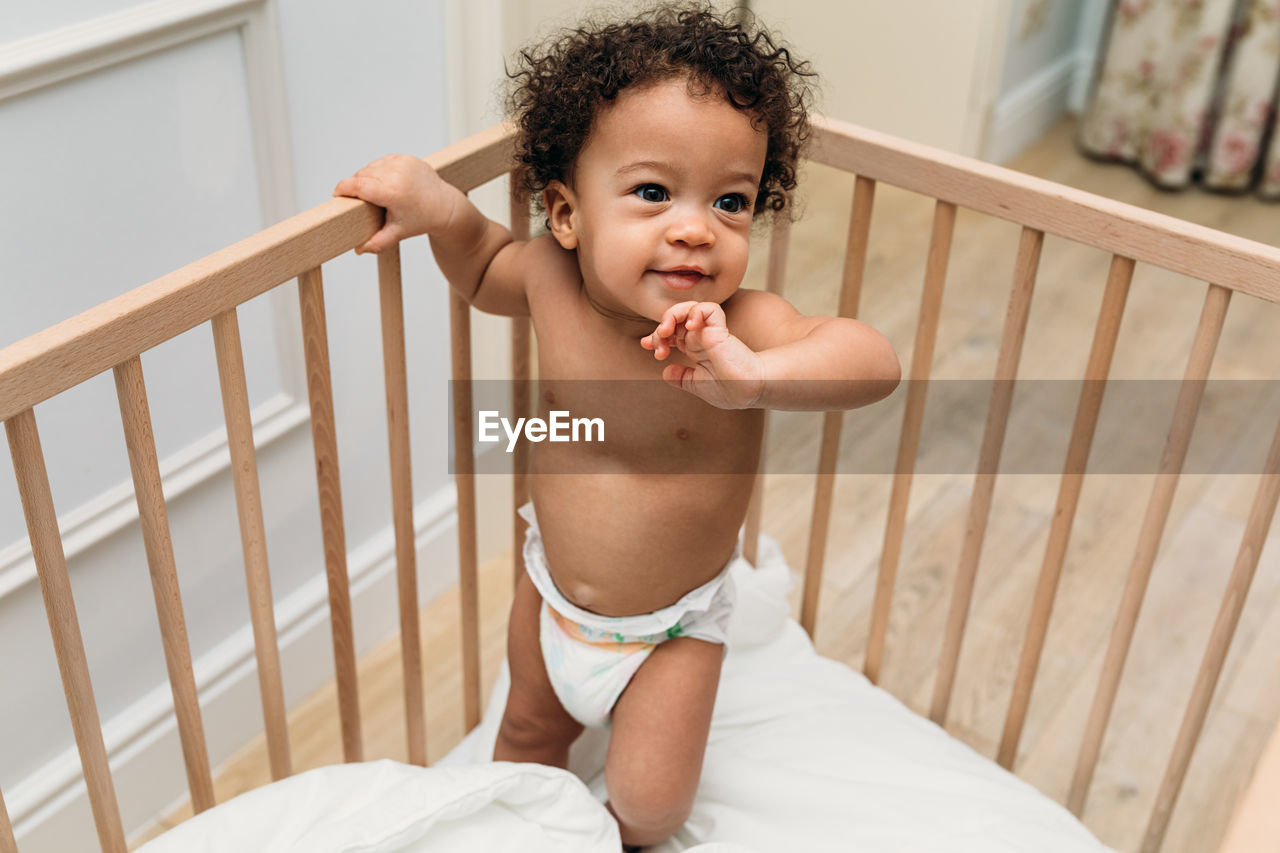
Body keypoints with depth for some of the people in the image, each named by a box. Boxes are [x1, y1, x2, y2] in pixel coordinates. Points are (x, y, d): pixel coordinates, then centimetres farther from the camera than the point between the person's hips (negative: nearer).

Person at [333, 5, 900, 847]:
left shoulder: (738, 327, -33)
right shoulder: (552, 277, -20)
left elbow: (874, 359, -48)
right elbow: (485, 271, 4)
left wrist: (753, 375, -65)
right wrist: (438, 205, -15)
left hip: (673, 625, -4)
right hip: (552, 586, 4)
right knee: (528, 733, 25)